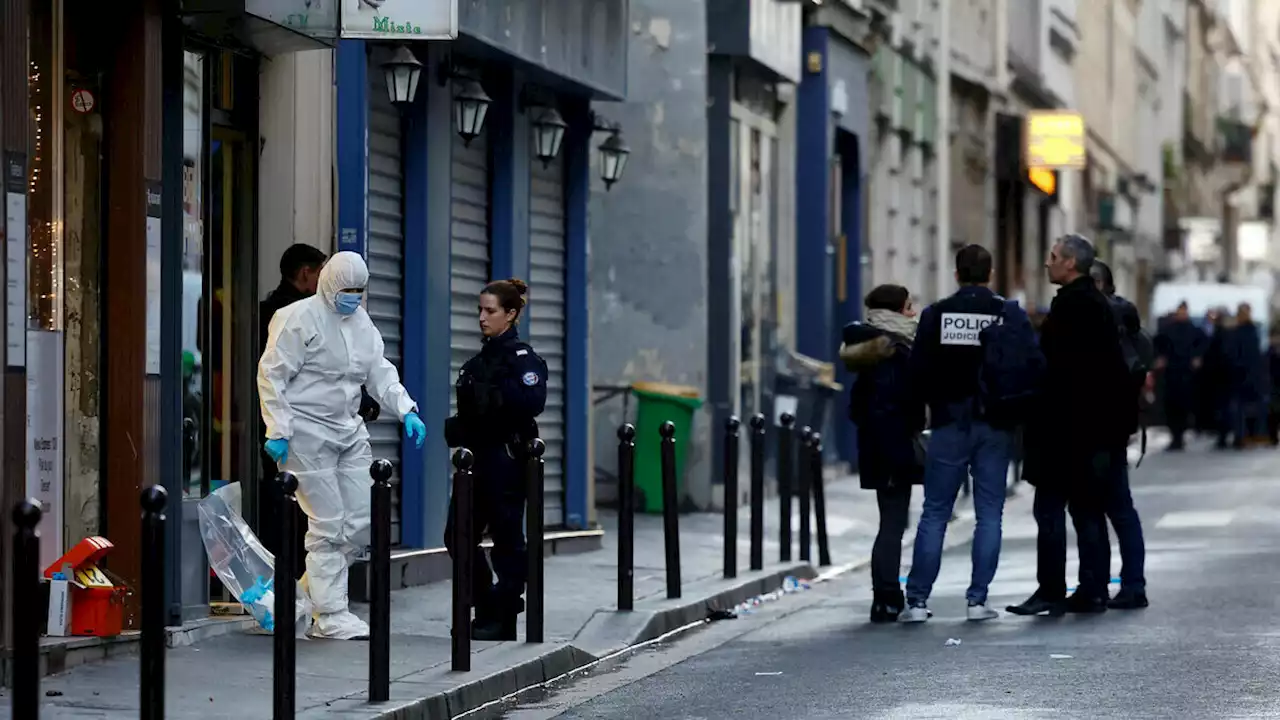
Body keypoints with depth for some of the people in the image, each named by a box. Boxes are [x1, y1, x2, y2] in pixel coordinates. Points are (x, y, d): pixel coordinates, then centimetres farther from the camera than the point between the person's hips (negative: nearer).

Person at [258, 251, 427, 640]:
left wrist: (407, 411, 0)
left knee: (361, 522, 5)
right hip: (307, 433, -8)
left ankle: (312, 588, 21)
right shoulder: (298, 319, -11)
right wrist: (278, 431, -17)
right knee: (328, 526, -7)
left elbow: (380, 372, 15)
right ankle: (330, 616, 0)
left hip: (349, 432, 8)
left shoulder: (361, 322, 13)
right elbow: (271, 375, -12)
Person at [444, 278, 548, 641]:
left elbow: (533, 400, -25)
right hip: (478, 456, 9)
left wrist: (490, 397, -23)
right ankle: (487, 610, 20)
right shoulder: (482, 358, 16)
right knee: (458, 536, 9)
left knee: (506, 539, -1)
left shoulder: (521, 356, -9)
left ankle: (502, 619, 7)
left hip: (506, 458, -9)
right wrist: (459, 426, 3)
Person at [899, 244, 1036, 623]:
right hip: (995, 427, 0)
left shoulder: (936, 315, -2)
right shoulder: (1011, 315, -2)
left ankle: (917, 600, 2)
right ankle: (978, 599, 2)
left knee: (934, 513, 5)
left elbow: (918, 372, 0)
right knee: (989, 514, 6)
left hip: (949, 425, 0)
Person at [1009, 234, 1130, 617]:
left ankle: (1051, 591, -9)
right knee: (1088, 508, 11)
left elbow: (1055, 364, -20)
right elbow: (1113, 366, 18)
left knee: (1049, 507, -7)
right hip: (1094, 425, 10)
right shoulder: (1098, 303, 15)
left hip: (1067, 424, -10)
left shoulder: (1070, 304, -14)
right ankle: (1093, 591, 12)